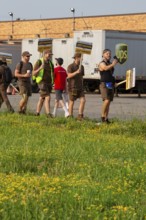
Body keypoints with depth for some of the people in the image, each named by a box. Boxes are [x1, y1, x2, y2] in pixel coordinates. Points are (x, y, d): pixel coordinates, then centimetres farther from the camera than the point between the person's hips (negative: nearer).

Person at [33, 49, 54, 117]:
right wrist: (40, 68, -25)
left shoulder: (50, 63, 12)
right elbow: (34, 74, -9)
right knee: (47, 97, -18)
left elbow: (52, 74, 20)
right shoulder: (39, 62, -6)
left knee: (42, 99, 9)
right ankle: (48, 114, -22)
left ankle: (37, 114, 16)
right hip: (42, 83, -6)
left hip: (49, 83, 6)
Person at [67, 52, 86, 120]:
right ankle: (70, 116, 8)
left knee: (83, 100, -7)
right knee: (72, 102, 1)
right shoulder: (70, 66, -5)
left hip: (80, 87, 6)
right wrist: (76, 72, -29)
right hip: (72, 87, -6)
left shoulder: (81, 67, 14)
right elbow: (69, 75, -17)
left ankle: (80, 116, -3)